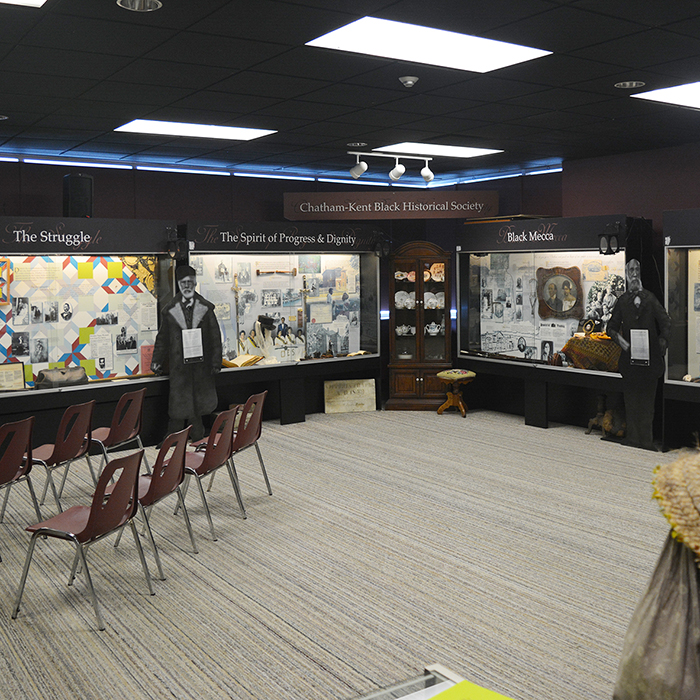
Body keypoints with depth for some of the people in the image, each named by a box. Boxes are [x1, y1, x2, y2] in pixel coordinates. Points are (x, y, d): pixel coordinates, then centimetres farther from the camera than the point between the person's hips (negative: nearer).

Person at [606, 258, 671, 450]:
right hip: (629, 356, 2)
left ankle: (646, 440, 8)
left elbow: (665, 323, 2)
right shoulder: (622, 300, 10)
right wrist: (618, 338, -5)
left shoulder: (650, 298, 4)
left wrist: (662, 343, -9)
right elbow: (612, 326, 14)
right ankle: (633, 437, 14)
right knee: (631, 399, 5)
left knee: (647, 400, 1)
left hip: (649, 357, -2)